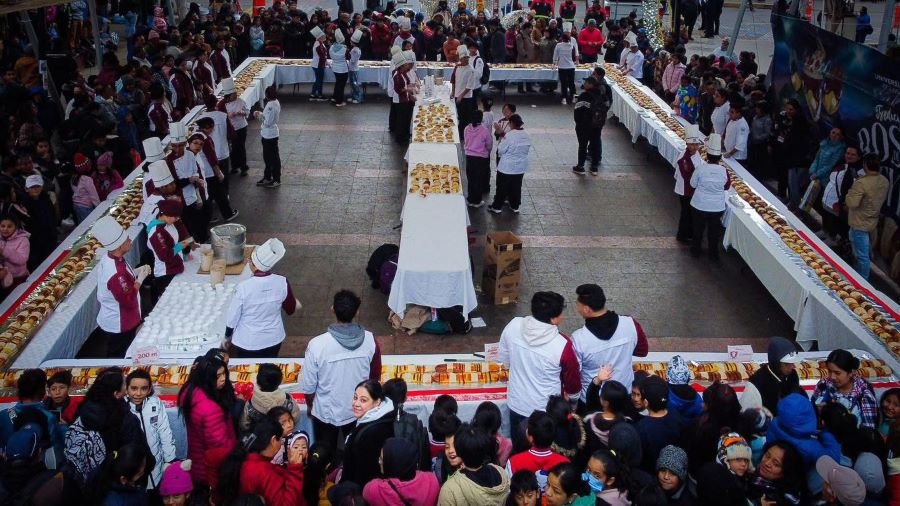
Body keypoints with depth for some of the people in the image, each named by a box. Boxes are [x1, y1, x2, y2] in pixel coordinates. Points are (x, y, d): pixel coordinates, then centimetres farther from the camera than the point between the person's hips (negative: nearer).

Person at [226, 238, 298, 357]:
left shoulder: (243, 287, -27)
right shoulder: (282, 283, -19)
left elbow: (233, 317, -14)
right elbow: (290, 309, -2)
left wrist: (227, 337, 4)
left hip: (247, 343, -2)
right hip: (274, 340, 2)